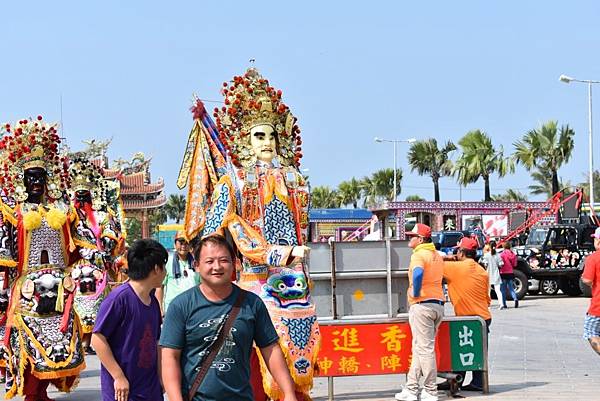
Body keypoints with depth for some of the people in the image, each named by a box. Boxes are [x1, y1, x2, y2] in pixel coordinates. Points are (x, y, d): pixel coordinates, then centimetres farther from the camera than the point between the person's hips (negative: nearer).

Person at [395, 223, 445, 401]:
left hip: (422, 305, -9)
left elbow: (418, 273, -31)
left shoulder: (419, 254, -12)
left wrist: (415, 293, -19)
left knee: (425, 348, -4)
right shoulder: (437, 255, 15)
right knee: (419, 348, 13)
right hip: (438, 304, 9)